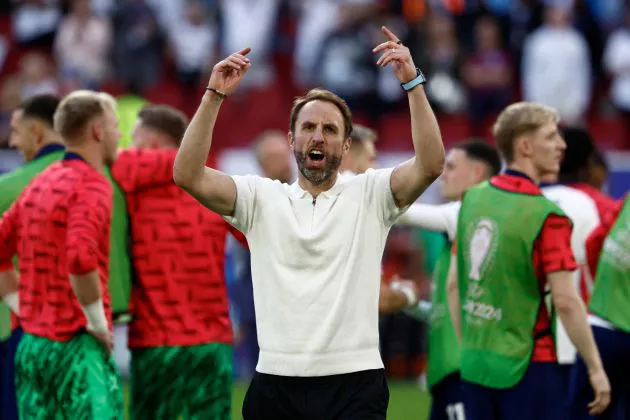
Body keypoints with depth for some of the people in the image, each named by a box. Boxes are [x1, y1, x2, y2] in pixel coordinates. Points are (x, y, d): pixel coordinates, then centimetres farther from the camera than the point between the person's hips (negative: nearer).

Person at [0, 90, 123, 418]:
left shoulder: (39, 185, 14)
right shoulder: (92, 186, -12)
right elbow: (80, 258, -28)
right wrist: (98, 323, -16)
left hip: (32, 343, 8)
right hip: (78, 343, -8)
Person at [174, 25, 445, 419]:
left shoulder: (370, 194, 6)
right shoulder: (261, 197, 9)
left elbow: (431, 164, -10)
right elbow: (188, 175, -4)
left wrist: (413, 83, -18)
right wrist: (215, 96, -11)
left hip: (354, 385, -2)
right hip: (276, 385, 2)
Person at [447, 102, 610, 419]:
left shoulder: (472, 199, 6)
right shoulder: (546, 216, -15)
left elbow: (453, 284, 12)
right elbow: (565, 301, -17)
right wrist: (596, 368, -9)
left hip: (475, 365, 7)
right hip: (526, 367, -7)